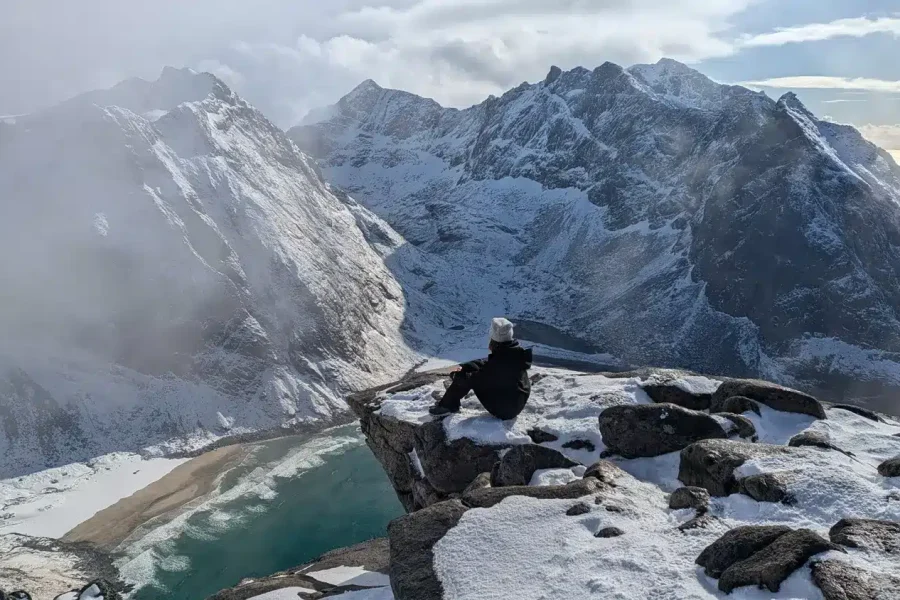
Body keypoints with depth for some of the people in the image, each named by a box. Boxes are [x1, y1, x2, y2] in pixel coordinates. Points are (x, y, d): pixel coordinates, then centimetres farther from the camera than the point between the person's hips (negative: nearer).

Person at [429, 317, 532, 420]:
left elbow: (476, 379, -17)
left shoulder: (499, 361, -30)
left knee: (466, 377, -5)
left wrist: (458, 375, 2)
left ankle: (448, 406, 15)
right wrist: (463, 367, 4)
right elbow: (486, 363, 9)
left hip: (503, 409, -9)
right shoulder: (515, 353, -4)